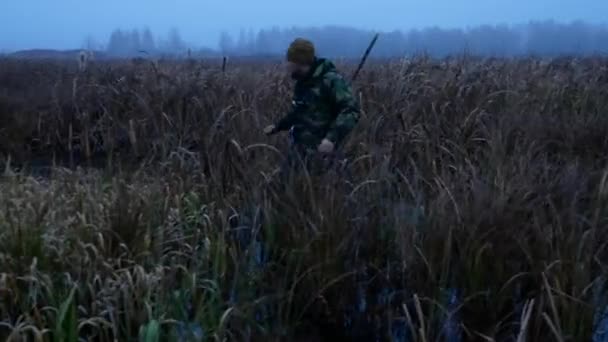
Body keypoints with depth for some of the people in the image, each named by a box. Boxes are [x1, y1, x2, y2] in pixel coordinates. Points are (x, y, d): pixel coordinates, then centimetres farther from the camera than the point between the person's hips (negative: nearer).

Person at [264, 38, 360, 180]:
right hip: (299, 146, 8)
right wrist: (278, 126, 24)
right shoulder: (303, 81, 11)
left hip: (319, 149, -8)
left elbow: (351, 110, -22)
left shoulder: (330, 79, -16)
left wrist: (332, 137, -33)